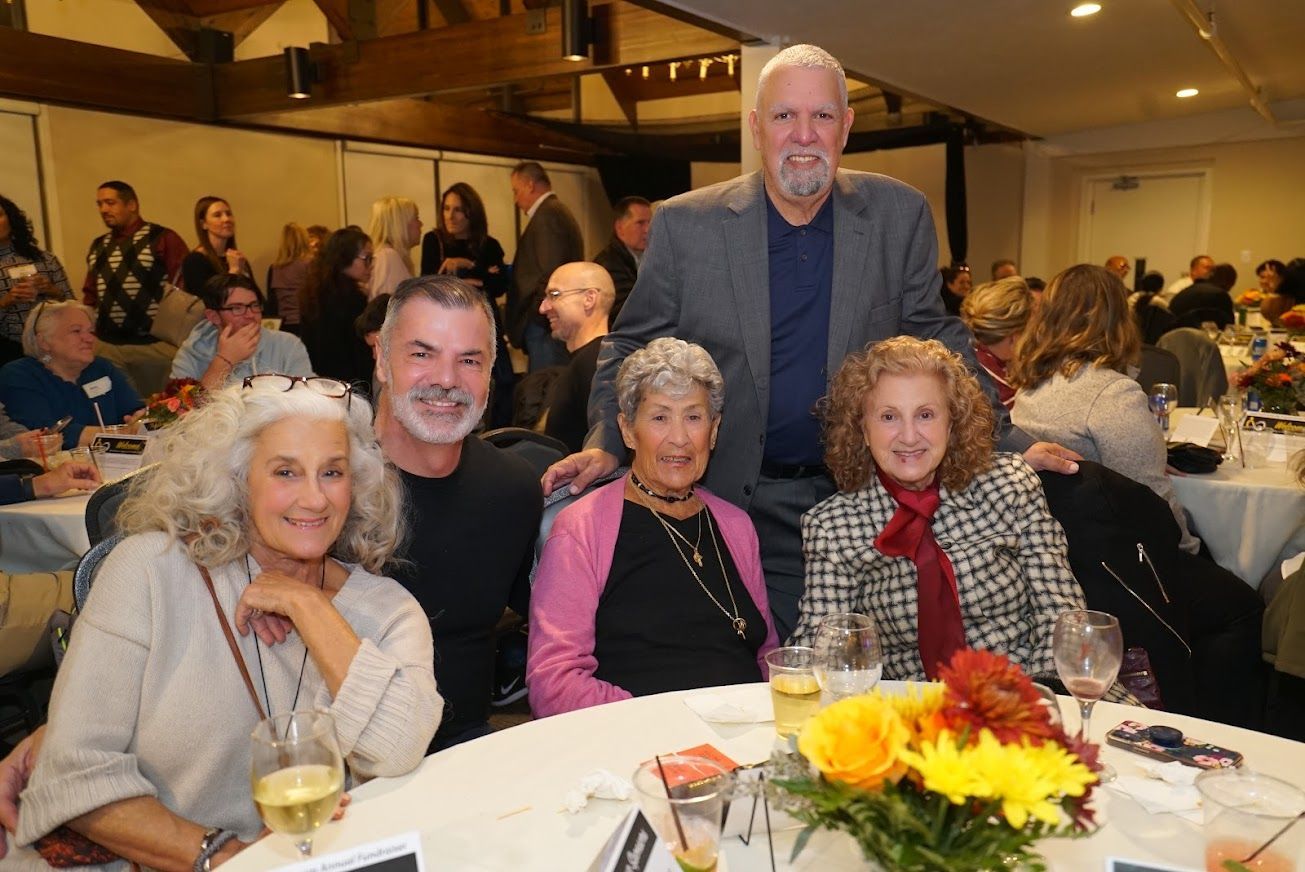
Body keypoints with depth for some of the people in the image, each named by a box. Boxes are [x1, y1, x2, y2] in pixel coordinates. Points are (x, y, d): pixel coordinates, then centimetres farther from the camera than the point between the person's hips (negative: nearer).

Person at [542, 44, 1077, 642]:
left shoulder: (900, 217, 0)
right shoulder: (684, 224, -4)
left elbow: (939, 340, 9)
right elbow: (632, 347, 3)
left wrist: (1008, 444, 4)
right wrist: (606, 445, -9)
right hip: (733, 500, -1)